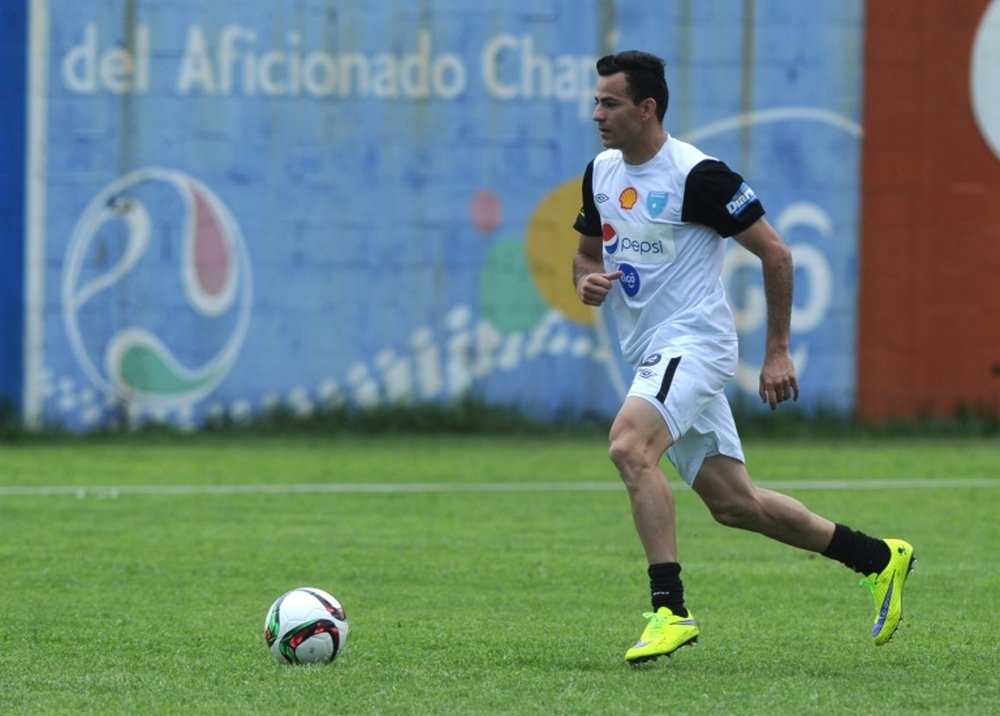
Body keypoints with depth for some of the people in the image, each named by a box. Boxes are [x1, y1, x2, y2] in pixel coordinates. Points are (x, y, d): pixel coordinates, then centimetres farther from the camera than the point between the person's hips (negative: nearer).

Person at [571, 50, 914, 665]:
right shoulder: (601, 173, 8)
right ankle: (879, 559, 24)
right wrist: (586, 280, -2)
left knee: (629, 445, -31)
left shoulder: (699, 176, -15)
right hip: (654, 355, 8)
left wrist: (778, 352, -9)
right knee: (735, 503, 9)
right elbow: (589, 251, 23)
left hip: (694, 343, -8)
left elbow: (774, 252, -10)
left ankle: (670, 609, -29)